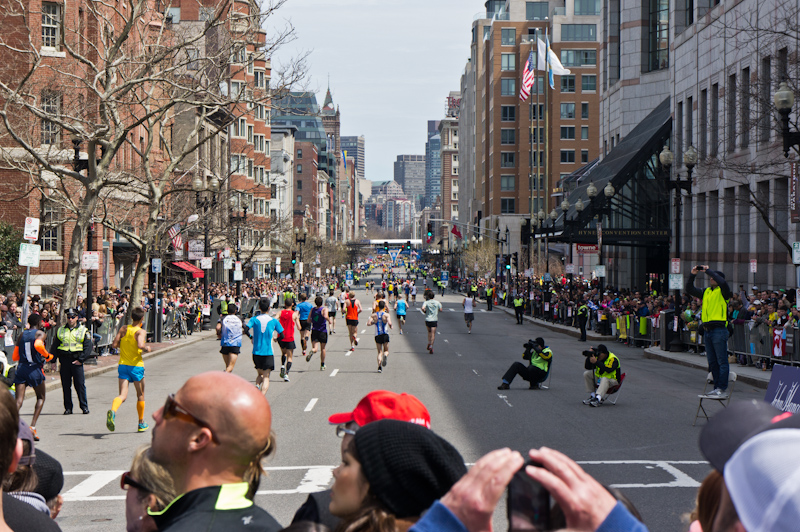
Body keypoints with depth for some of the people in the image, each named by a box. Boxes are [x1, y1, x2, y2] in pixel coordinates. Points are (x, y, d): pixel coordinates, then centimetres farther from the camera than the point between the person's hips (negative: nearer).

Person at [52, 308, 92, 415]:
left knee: (80, 384, -5)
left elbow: (88, 347, -2)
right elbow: (55, 346, 15)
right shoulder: (60, 330, 12)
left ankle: (84, 406, 4)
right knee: (66, 385, 3)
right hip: (64, 360, 3)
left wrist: (81, 360, -11)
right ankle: (68, 407, 10)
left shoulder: (83, 330, 3)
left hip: (77, 361, -3)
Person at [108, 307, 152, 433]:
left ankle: (112, 411, -35)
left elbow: (114, 344, 0)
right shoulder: (141, 332, -10)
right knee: (140, 395, 16)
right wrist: (147, 348, -7)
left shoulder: (124, 329, 3)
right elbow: (140, 345, -28)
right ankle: (141, 423, 27)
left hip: (123, 365, 3)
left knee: (122, 395, -3)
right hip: (136, 366, -3)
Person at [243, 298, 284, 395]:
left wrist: (251, 337, 4)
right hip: (268, 353, -2)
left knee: (260, 374, 21)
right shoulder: (274, 321, -3)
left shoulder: (254, 319, -1)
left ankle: (257, 385, -10)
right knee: (266, 377, -2)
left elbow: (246, 330, -16)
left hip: (256, 353, 2)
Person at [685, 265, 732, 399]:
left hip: (719, 330, -8)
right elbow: (690, 290, 20)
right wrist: (692, 275, 7)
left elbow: (722, 282, -23)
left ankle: (723, 389, -6)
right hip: (707, 330, 8)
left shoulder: (723, 291, -3)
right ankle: (717, 387, 18)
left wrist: (708, 271, -14)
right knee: (712, 362, 11)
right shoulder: (706, 292, 17)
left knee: (722, 361, -6)